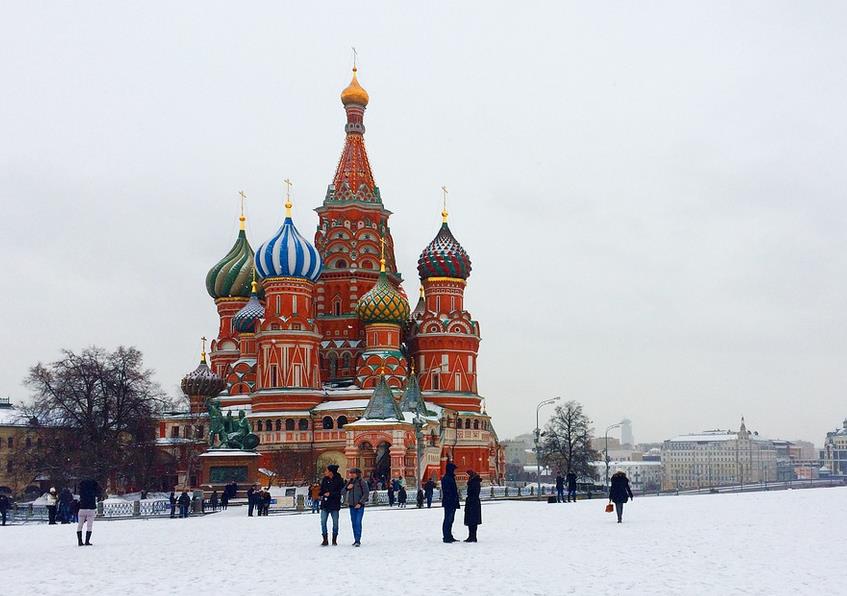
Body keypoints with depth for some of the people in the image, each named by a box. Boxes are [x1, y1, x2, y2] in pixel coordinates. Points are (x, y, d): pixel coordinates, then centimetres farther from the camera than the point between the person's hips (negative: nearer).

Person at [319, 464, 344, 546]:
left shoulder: (339, 480, -7)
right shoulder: (324, 479, 6)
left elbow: (341, 492, -12)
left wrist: (330, 494, -19)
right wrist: (321, 495, -3)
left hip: (335, 504, -3)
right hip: (325, 503, 4)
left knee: (335, 522, 5)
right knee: (323, 522, -1)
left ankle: (334, 540, 17)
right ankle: (325, 540, 7)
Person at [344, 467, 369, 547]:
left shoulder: (362, 482, -7)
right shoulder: (349, 481, 10)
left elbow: (366, 493, -7)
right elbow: (343, 492, 14)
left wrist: (360, 503, -13)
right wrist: (347, 488, -7)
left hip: (359, 505, -6)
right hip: (352, 505, 6)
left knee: (358, 522, -13)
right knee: (353, 523, 8)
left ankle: (358, 540, -13)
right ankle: (356, 540, 15)